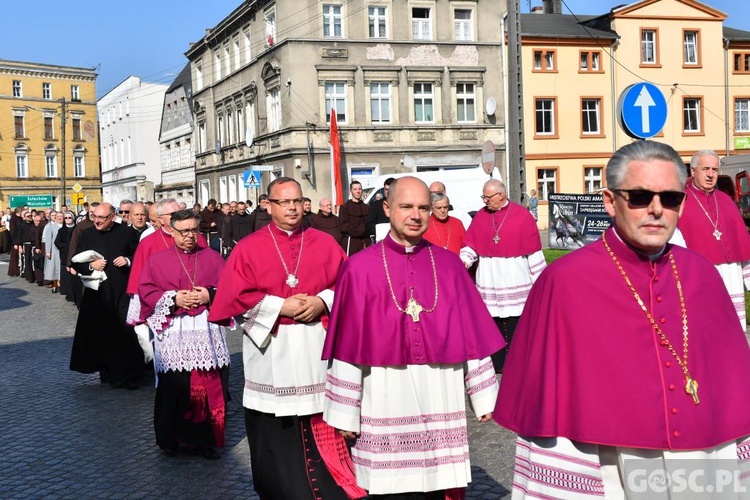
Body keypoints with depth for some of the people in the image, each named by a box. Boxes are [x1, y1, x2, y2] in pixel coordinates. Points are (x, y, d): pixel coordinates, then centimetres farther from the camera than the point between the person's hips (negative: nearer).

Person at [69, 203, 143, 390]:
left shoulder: (127, 233, 0)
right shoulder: (87, 235, 6)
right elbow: (76, 263, 8)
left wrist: (128, 261, -12)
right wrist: (91, 266, -10)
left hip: (122, 291, -2)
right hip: (97, 292, 2)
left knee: (126, 334, -5)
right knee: (100, 334, 7)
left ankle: (130, 374, 2)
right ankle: (107, 372, 19)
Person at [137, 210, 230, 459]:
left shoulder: (212, 258, 11)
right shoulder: (157, 260, 8)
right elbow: (145, 291, 1)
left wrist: (210, 294, -11)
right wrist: (173, 299, -11)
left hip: (208, 332, 1)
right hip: (173, 334, -1)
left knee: (210, 385, -1)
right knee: (174, 387, -2)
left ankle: (207, 439, 9)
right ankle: (170, 438, 13)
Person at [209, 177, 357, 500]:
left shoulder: (325, 244, 8)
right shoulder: (248, 248, 2)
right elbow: (236, 297, -5)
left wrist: (322, 302, -13)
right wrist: (280, 307, -12)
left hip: (316, 351, 1)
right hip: (272, 355, -1)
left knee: (322, 433, 5)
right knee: (276, 438, 7)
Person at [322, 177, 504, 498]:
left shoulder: (449, 264, 5)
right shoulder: (360, 269, -3)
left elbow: (472, 334, 6)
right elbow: (348, 345, -4)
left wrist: (484, 395, 6)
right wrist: (345, 411, -4)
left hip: (439, 397, 2)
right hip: (384, 399, -2)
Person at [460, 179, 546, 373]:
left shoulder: (522, 216, -5)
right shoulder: (480, 216, 6)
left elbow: (533, 251, -2)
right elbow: (471, 245, 8)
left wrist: (539, 282, -1)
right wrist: (464, 261, -12)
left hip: (515, 284, -3)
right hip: (488, 284, 3)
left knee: (515, 327, 1)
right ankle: (496, 365, 19)